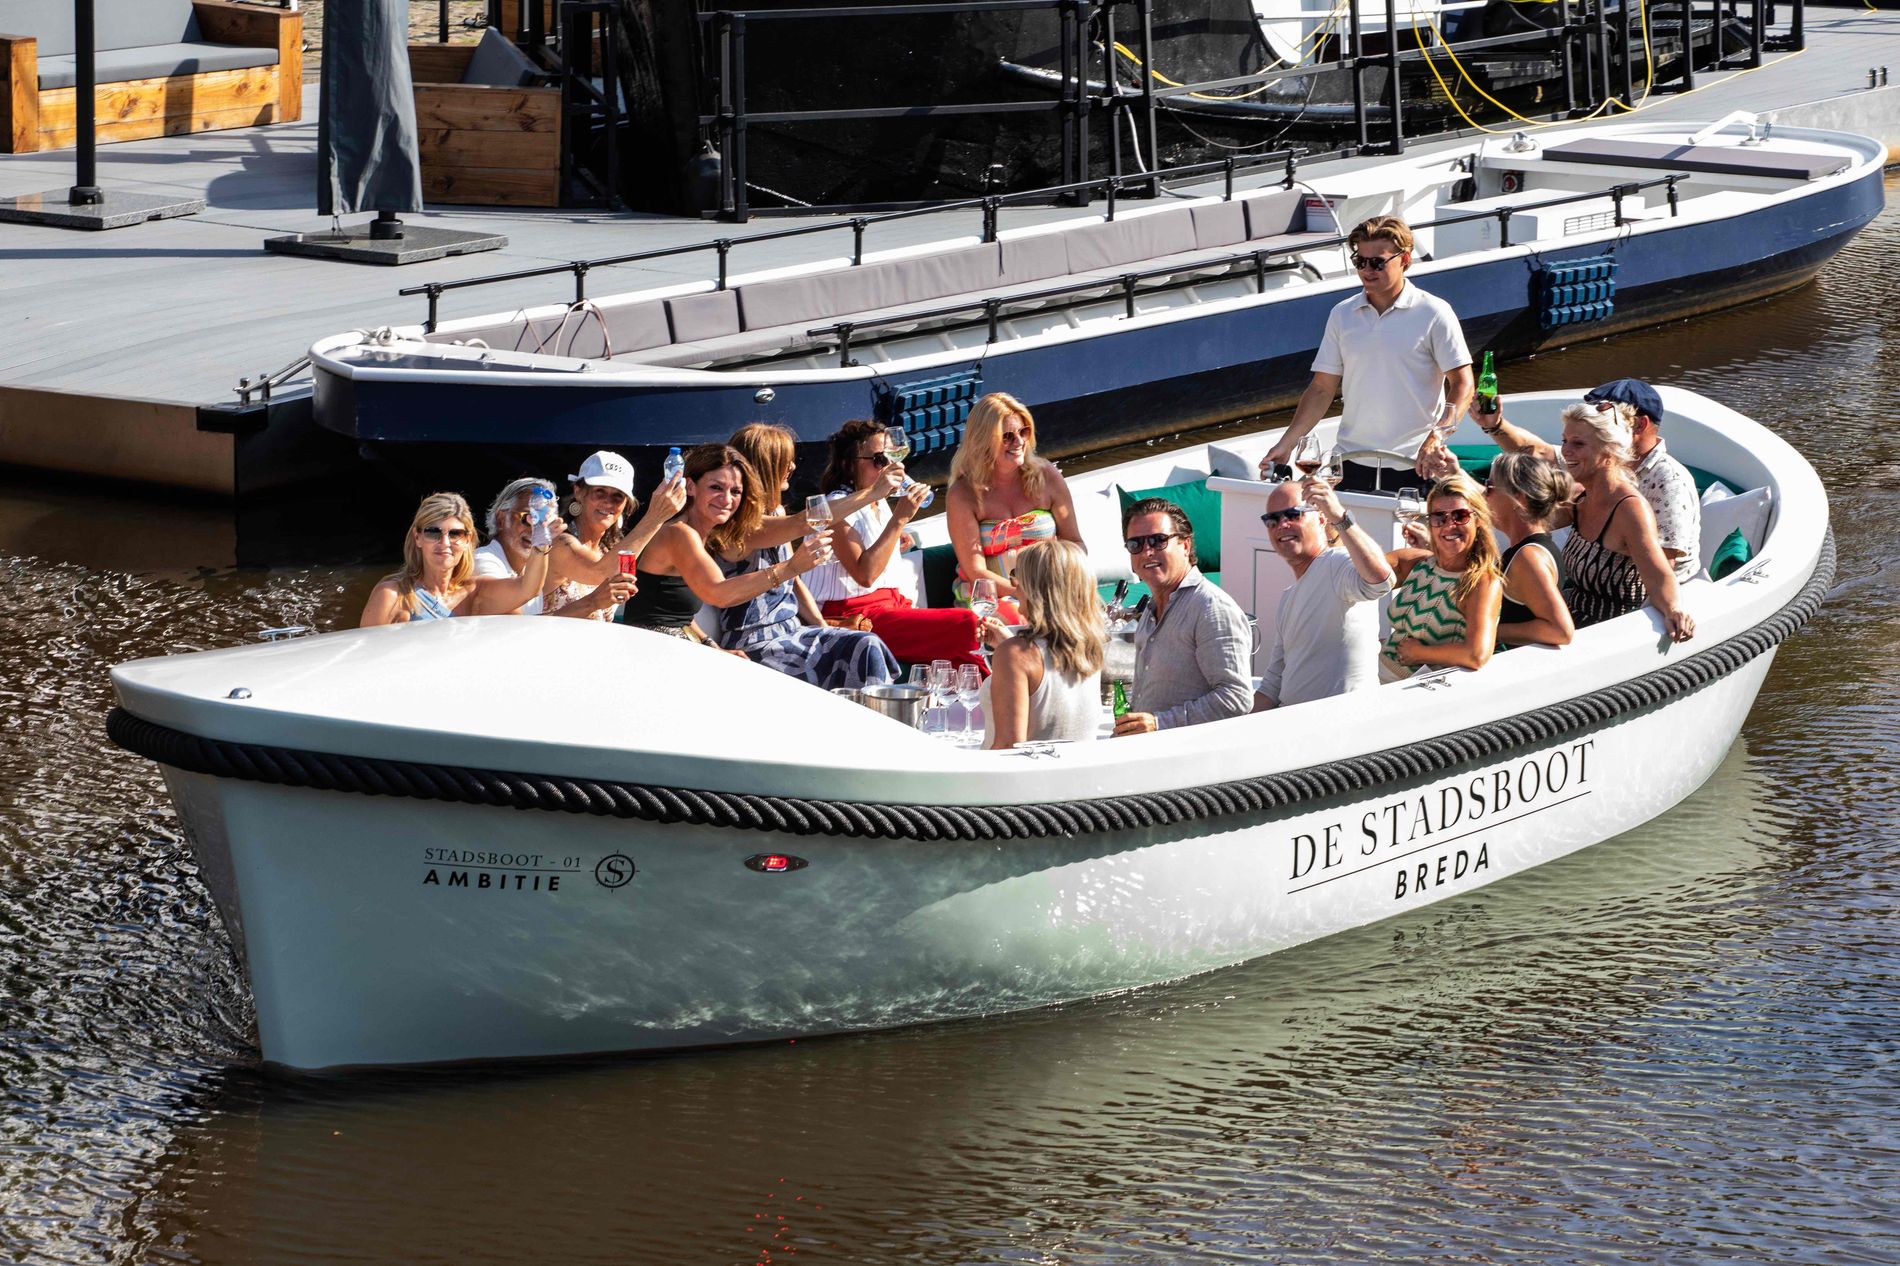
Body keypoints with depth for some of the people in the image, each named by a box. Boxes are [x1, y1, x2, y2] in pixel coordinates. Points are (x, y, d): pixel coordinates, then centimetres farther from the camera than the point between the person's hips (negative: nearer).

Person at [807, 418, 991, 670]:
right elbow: (864, 575, -22)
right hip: (855, 616, -9)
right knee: (965, 624, -25)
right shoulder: (838, 507, -9)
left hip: (893, 602, 9)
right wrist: (899, 519, -20)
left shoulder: (881, 504, 17)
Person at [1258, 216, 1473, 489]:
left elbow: (1462, 384, -5)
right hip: (1353, 464, 3)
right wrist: (1285, 445, 2)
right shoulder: (1342, 315, 11)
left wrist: (1437, 436, -20)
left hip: (1414, 467, -3)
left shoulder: (1433, 313, -1)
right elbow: (1322, 389, 12)